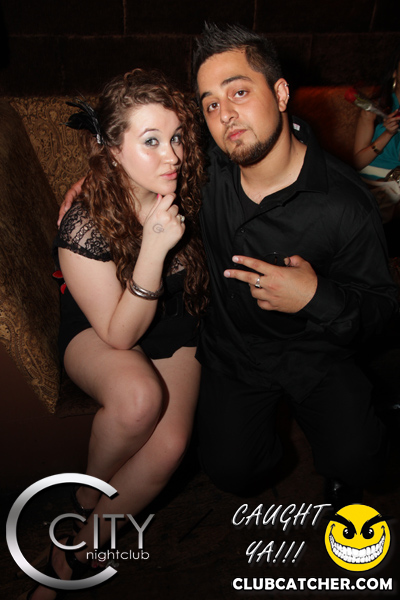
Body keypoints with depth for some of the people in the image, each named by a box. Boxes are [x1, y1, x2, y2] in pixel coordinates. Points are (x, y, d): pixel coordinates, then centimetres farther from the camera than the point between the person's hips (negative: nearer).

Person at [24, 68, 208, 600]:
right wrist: (153, 249, -38)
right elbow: (119, 334, -26)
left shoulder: (186, 197, -15)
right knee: (139, 396, -36)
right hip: (98, 334, -3)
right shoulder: (84, 226, -27)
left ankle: (77, 548, 3)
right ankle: (89, 492, -1)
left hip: (173, 332, 4)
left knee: (167, 447, -21)